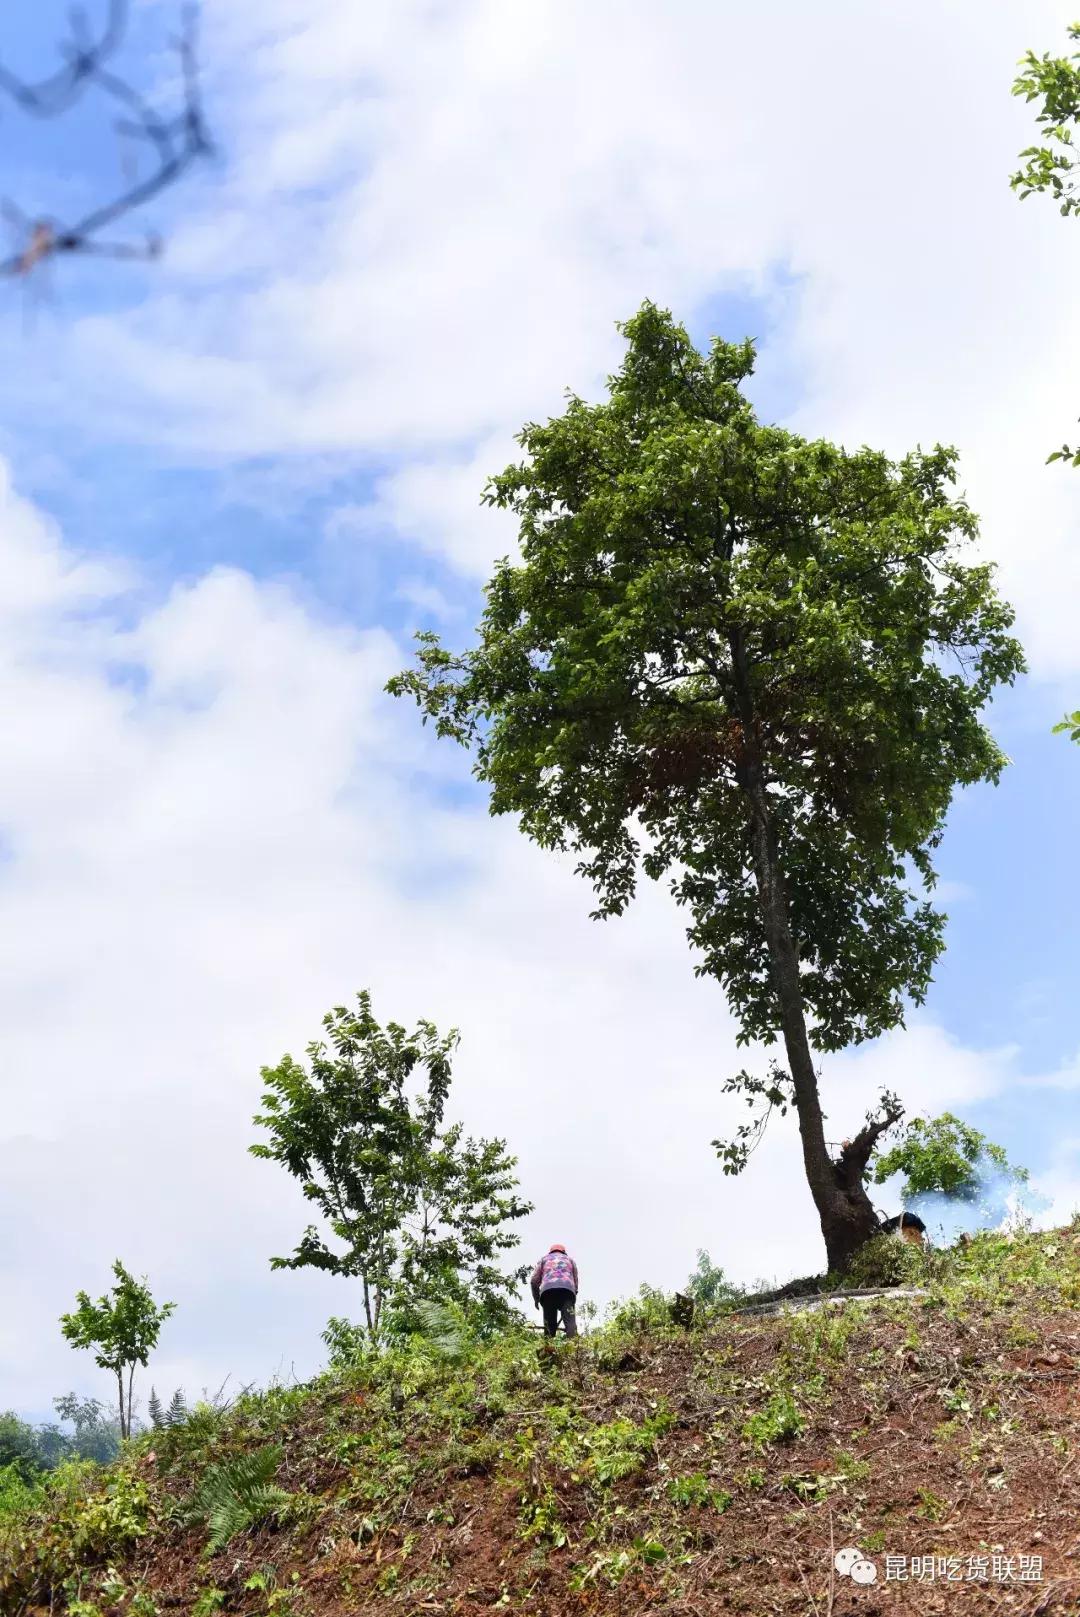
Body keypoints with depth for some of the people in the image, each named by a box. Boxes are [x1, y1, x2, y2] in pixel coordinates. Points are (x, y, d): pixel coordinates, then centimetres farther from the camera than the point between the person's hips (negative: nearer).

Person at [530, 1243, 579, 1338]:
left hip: (547, 1291, 0)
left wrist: (536, 1299, 27)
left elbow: (534, 1280, 19)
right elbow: (576, 1281, 25)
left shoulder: (544, 1259, 31)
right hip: (567, 1290, 0)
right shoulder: (569, 1259, 34)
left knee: (549, 1324, 2)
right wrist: (574, 1295, 34)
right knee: (570, 1320, -14)